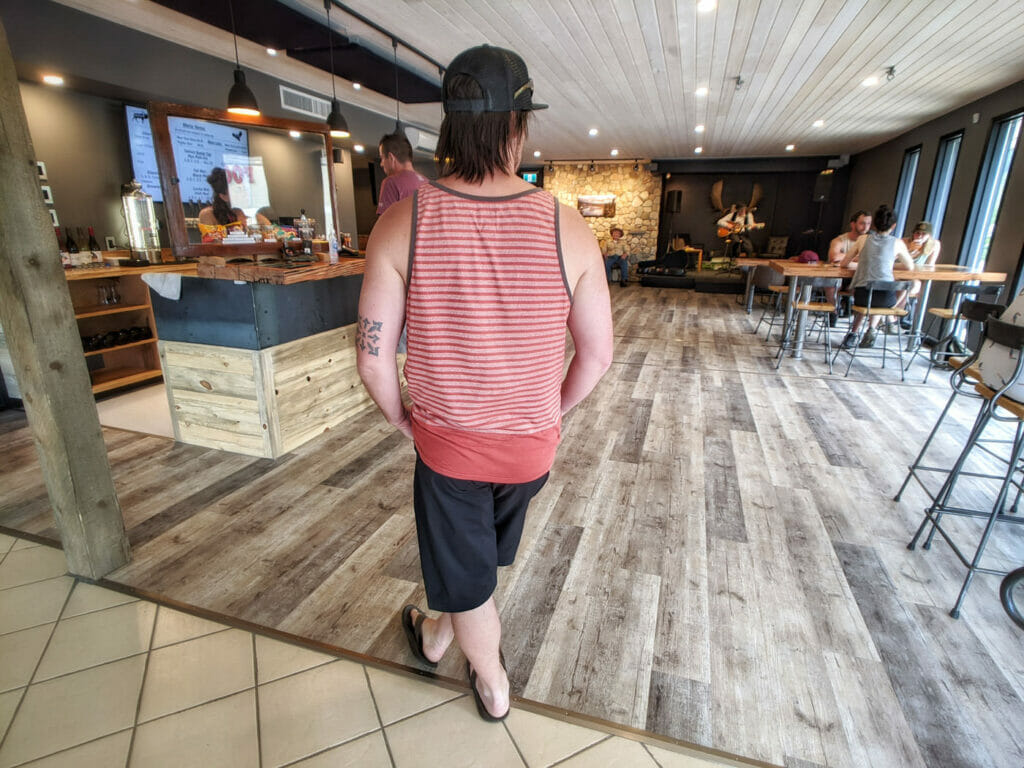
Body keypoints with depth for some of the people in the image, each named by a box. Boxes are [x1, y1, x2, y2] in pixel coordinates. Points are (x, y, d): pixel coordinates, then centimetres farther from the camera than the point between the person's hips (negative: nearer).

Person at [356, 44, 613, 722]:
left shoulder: (402, 224, -16)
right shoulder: (568, 228, -15)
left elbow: (374, 358, -13)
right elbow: (597, 355, -8)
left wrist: (401, 418, 6)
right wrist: (554, 410, 9)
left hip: (445, 438, -2)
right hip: (532, 442, 3)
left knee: (467, 575, 22)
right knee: (485, 548, 32)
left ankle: (493, 686, 48)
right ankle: (440, 630, 61)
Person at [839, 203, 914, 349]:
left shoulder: (863, 239, 6)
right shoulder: (897, 243, 5)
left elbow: (843, 263, 13)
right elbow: (910, 267, 19)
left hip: (861, 294, 1)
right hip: (887, 297, 0)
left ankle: (853, 333, 26)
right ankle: (872, 329, 20)